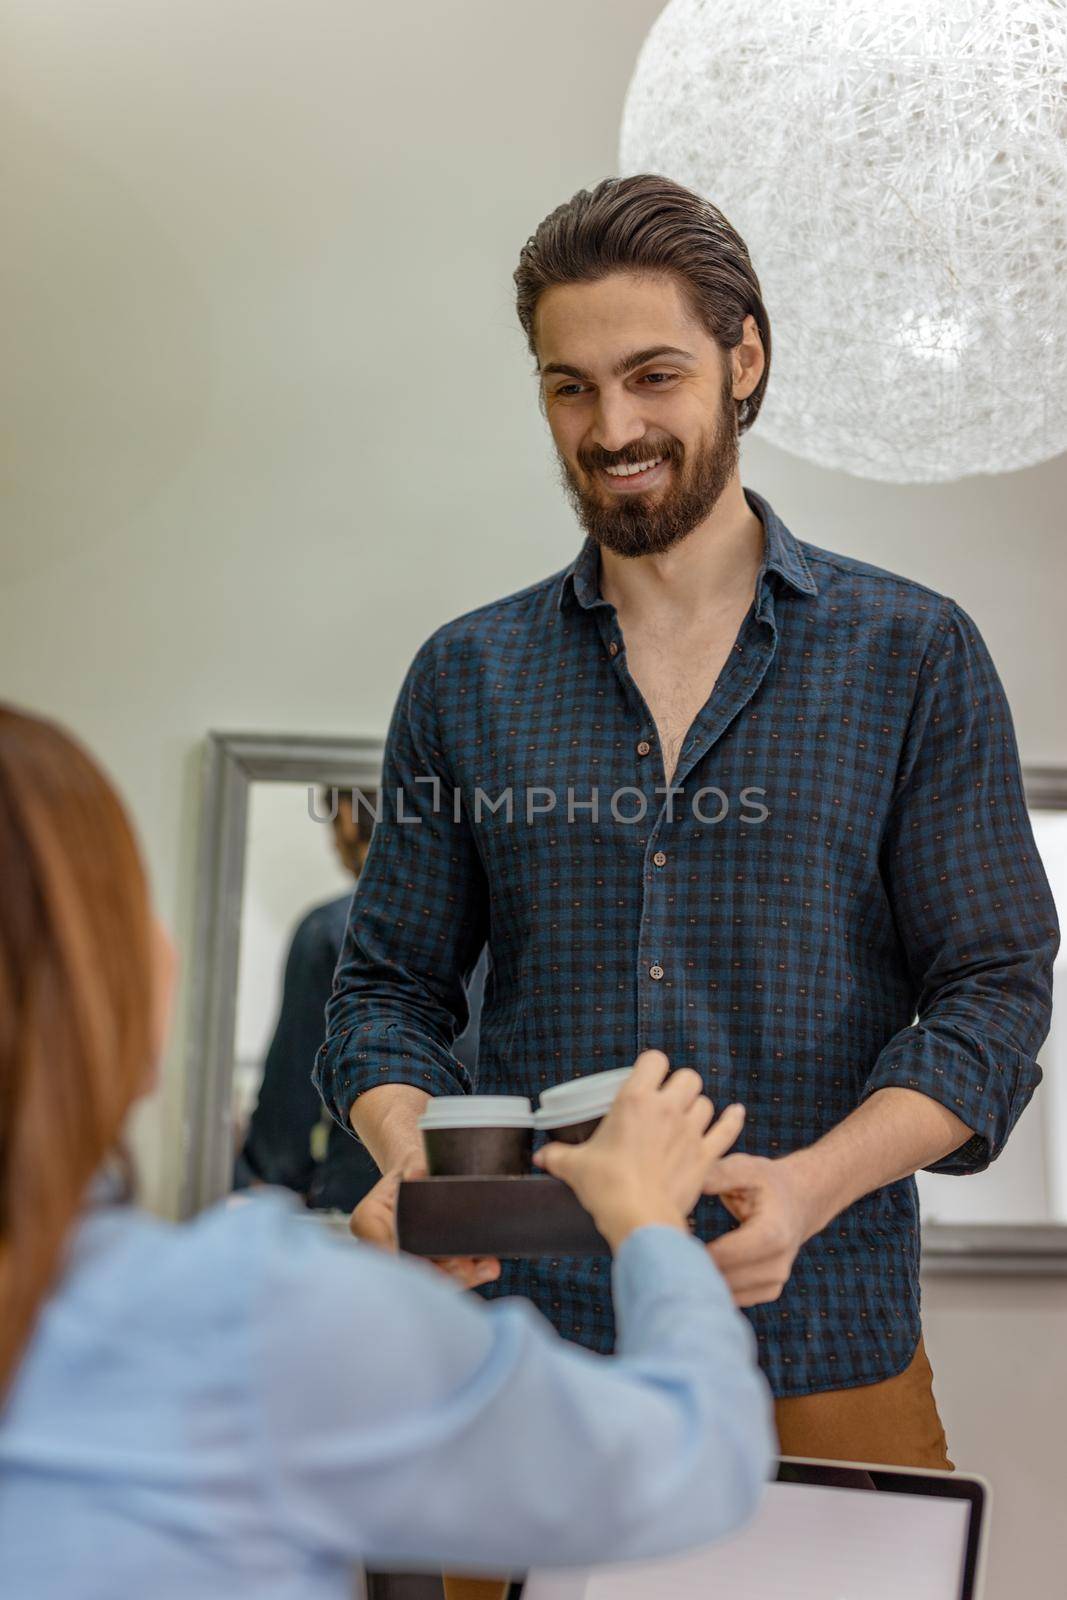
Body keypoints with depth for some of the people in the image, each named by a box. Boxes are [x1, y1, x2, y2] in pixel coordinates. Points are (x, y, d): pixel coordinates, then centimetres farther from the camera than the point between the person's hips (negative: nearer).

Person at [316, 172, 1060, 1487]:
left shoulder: (915, 656, -1)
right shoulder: (465, 677, 4)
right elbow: (389, 987, 7)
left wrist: (811, 1183, -19)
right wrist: (414, 1160, -14)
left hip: (821, 1346, -1)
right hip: (524, 1338, 2)